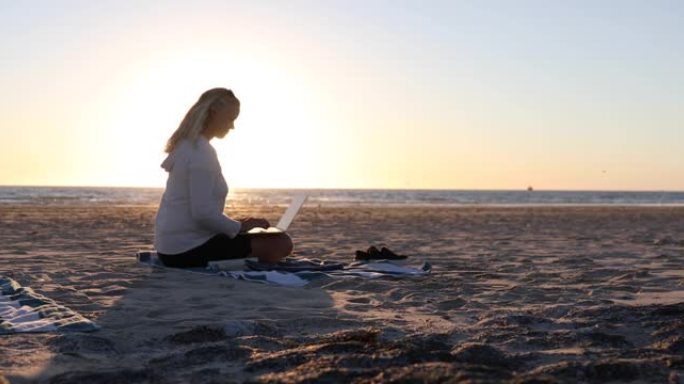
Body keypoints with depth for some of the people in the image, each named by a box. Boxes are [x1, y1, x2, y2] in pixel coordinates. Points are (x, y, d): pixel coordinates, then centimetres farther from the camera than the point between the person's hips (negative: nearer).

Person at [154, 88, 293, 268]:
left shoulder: (186, 145, 13)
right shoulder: (202, 152, -18)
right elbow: (202, 213, -25)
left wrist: (237, 224, 13)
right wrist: (239, 227, -9)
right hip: (189, 249, -10)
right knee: (281, 243, -12)